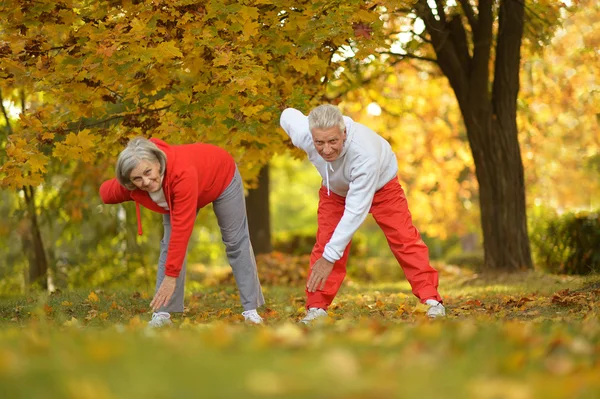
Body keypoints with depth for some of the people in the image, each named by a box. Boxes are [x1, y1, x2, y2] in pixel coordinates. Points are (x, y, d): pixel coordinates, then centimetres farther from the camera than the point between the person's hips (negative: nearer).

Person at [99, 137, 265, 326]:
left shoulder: (182, 172, -50)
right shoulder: (129, 186, -33)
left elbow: (182, 229, -49)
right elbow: (105, 192, -8)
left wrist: (171, 276, -49)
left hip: (221, 177, -4)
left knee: (236, 242, 2)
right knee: (170, 245, -9)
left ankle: (251, 309, 12)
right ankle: (162, 313, -7)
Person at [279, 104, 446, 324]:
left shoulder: (365, 153, -48)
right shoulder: (303, 135, -36)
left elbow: (355, 210, -45)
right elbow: (288, 115, -10)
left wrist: (330, 257, -44)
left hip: (380, 184, -3)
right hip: (336, 189, 3)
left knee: (404, 240, -7)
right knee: (324, 244, -6)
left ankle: (432, 300, -2)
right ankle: (317, 308, -1)